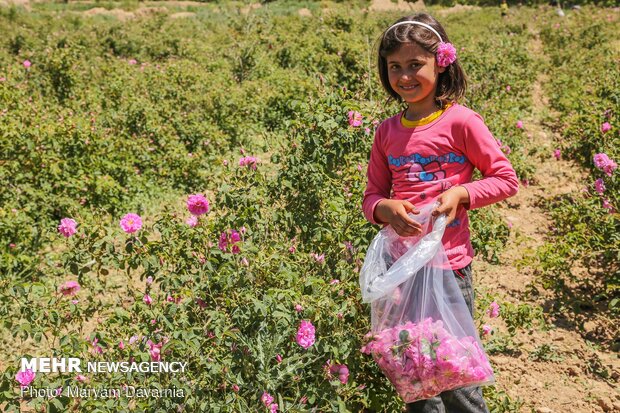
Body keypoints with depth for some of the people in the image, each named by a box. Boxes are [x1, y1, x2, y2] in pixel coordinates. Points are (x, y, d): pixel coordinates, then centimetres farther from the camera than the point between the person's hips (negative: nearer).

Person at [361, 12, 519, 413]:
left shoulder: (461, 121, -8)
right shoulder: (387, 131, 4)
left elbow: (506, 179, -2)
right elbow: (372, 196, 9)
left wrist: (460, 194, -18)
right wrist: (386, 209, -13)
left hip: (449, 264, -4)